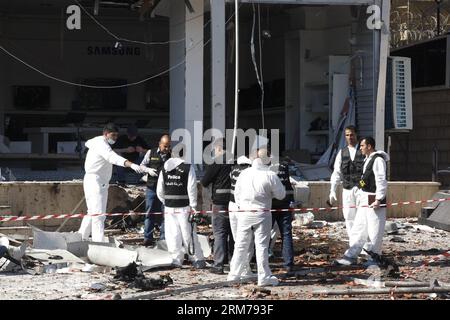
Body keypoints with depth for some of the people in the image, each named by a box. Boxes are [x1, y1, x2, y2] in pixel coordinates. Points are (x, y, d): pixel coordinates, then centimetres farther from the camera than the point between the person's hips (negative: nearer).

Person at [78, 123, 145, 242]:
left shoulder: (97, 141, 14)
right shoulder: (101, 144, -19)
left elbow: (88, 143, 38)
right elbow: (114, 157, -36)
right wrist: (132, 165, -49)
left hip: (100, 183, 11)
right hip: (95, 182, -11)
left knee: (92, 212, 19)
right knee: (98, 214, -15)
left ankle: (81, 238, 28)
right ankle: (98, 242, -19)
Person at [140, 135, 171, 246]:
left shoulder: (172, 155, 3)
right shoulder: (151, 153, 4)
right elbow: (142, 165, 11)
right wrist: (148, 170, -9)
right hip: (152, 187, 0)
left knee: (164, 214, 2)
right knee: (149, 212, 3)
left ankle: (163, 238, 9)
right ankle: (148, 238, 9)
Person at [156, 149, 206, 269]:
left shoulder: (164, 169, 4)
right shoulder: (188, 168, -9)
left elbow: (159, 191, 7)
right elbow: (192, 189, -11)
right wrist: (193, 207, -7)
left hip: (169, 208, 3)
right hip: (184, 208, -3)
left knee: (172, 235, 7)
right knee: (189, 234, 3)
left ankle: (177, 259, 10)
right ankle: (197, 260, 9)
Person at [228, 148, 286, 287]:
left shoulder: (244, 173, 0)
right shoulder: (270, 176, -12)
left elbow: (237, 193, 10)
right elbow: (281, 194, -3)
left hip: (244, 214, 4)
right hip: (262, 214, -3)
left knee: (241, 244, 13)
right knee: (262, 245, 0)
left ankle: (234, 274, 19)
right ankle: (264, 277, -1)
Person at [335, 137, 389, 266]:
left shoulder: (378, 160, -13)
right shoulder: (367, 160, 19)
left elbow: (381, 181, -18)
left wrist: (378, 199, -21)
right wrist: (359, 195, 18)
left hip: (374, 201, -10)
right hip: (365, 201, 10)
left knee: (374, 231, -2)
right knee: (358, 229, 9)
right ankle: (351, 256, 11)